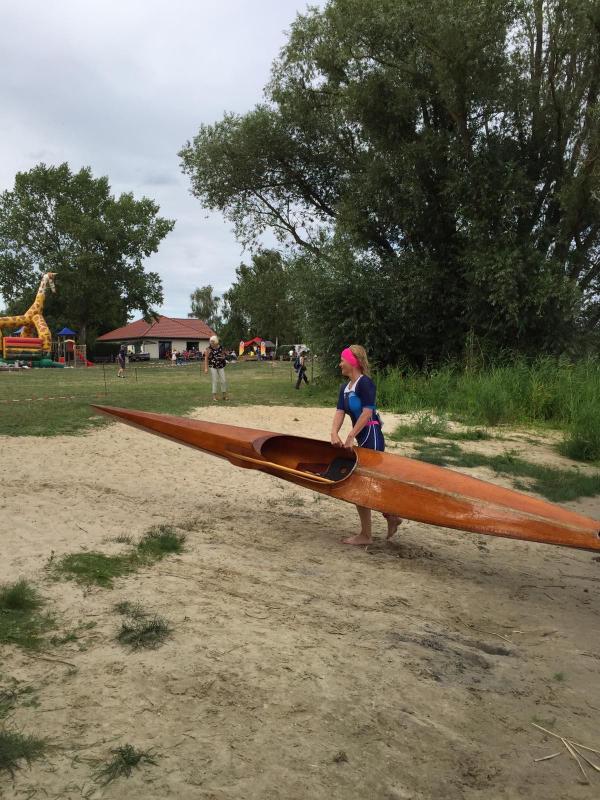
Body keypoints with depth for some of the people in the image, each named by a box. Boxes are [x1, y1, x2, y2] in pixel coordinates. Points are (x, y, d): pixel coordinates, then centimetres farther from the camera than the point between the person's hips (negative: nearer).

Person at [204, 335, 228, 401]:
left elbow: (223, 355, 18)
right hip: (213, 366, -3)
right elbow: (206, 358, -8)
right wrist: (206, 368, -12)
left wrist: (223, 357, -2)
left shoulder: (220, 348, 0)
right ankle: (214, 395, 6)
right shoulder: (209, 349, -8)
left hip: (221, 366, 3)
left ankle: (224, 395, 17)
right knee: (214, 381, -2)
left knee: (223, 381, 3)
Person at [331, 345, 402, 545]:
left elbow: (367, 412, -21)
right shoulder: (345, 388, 12)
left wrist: (350, 437, -21)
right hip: (363, 439, 9)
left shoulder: (364, 383, -14)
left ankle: (365, 535, 8)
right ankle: (391, 517, 30)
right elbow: (339, 412, 2)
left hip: (371, 438, -9)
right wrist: (334, 433, -16)